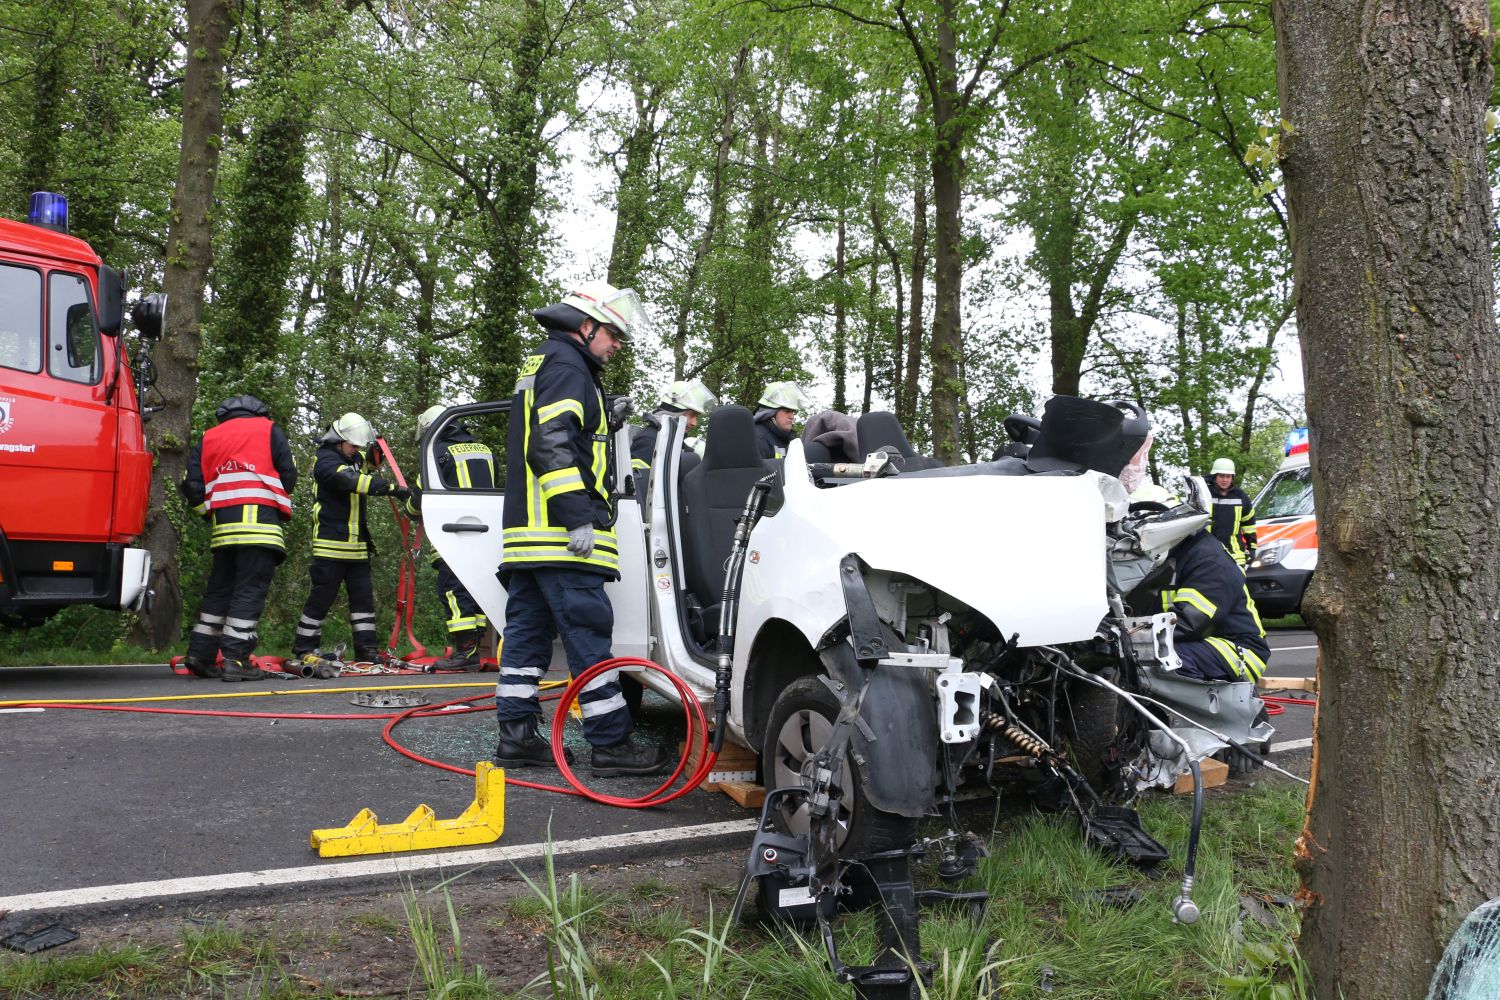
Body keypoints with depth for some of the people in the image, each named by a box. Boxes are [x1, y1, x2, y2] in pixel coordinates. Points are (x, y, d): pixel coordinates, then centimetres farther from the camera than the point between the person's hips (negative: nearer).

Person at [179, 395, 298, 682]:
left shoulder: (208, 438, 20)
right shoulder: (269, 430, 10)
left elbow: (192, 485, 10)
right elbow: (288, 475, 4)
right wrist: (281, 506, 21)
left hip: (223, 526, 5)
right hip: (259, 519, -5)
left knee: (219, 588, 14)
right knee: (250, 591, -5)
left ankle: (200, 654, 14)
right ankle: (235, 660, -11)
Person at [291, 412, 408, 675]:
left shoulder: (353, 459, 13)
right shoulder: (326, 461, -13)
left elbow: (368, 469, 34)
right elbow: (353, 482, -28)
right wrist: (393, 488, -32)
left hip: (357, 545, 8)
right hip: (331, 544, -8)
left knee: (363, 595, 6)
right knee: (321, 597, -4)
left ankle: (366, 650, 10)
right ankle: (303, 651, 5)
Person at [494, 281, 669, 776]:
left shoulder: (539, 365, 25)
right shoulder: (566, 366, -8)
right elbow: (552, 445, -20)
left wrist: (605, 420, 16)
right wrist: (579, 515, -23)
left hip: (525, 530, 11)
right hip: (560, 534, -10)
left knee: (527, 629, 10)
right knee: (588, 633, -9)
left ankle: (516, 735, 13)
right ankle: (611, 743, -7)